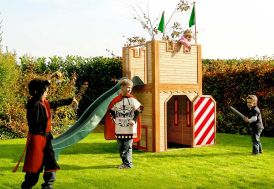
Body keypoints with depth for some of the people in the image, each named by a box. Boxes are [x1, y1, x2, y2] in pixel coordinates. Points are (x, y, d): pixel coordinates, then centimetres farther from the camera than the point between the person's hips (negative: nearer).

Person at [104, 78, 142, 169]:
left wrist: (134, 120, -10)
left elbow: (138, 110, 0)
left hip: (130, 128, -3)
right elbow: (111, 110, 14)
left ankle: (128, 163, 5)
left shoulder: (132, 99, -3)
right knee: (121, 147, 10)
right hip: (119, 128, 3)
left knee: (128, 147, -2)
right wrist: (114, 119, 1)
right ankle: (124, 162, 23)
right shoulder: (116, 99, 4)